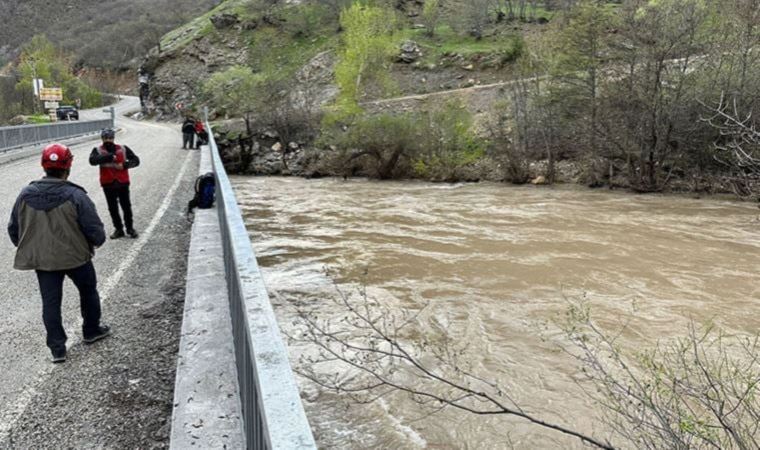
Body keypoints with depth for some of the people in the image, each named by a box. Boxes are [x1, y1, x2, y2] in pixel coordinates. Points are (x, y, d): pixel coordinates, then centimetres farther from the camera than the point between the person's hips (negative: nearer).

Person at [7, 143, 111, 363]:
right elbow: (95, 231, -17)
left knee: (50, 301, 12)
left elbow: (13, 230, 4)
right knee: (88, 291, 21)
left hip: (42, 260, 3)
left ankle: (57, 348, 14)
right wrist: (97, 242, 6)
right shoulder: (75, 196, -20)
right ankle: (92, 331, 35)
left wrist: (30, 248, 20)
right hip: (75, 257, -3)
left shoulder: (25, 195, -6)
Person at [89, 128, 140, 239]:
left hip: (123, 182, 0)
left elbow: (136, 160, 1)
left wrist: (124, 165, -16)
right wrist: (109, 157, -29)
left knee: (126, 206, 7)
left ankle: (130, 228, 22)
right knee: (113, 208, 8)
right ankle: (118, 229, 21)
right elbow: (92, 160, -21)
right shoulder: (98, 150, -2)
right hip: (108, 184, 0)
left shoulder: (123, 149, 2)